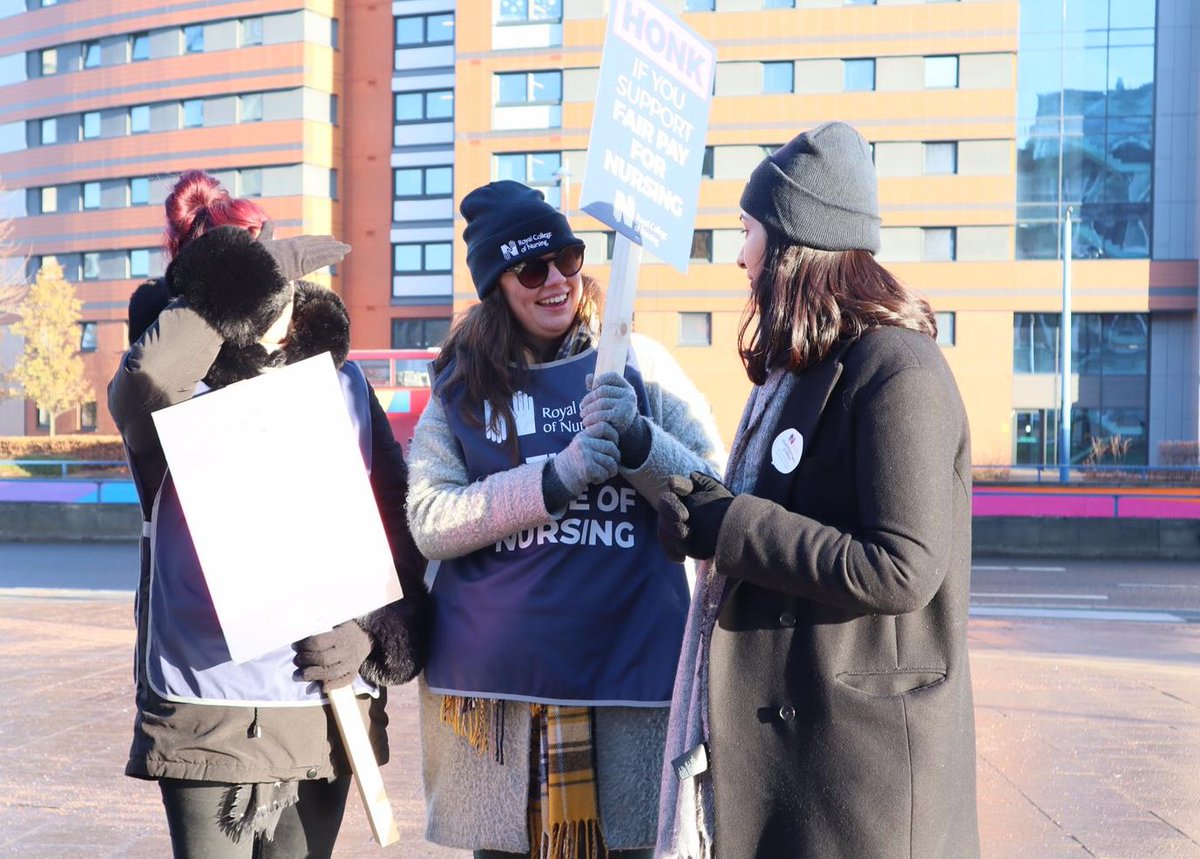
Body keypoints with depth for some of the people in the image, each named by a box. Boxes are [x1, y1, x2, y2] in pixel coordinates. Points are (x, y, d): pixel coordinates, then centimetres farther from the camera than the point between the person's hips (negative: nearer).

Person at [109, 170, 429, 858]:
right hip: (207, 712, -3)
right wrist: (247, 277, -19)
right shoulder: (180, 394, -4)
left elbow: (400, 529, 9)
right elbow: (141, 387, -30)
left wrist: (379, 635, -6)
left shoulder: (343, 385, 6)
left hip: (324, 708, 4)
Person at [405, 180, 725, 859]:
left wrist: (636, 437, -18)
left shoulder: (639, 364, 3)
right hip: (493, 687, 1)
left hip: (630, 676, -1)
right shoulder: (464, 384, 6)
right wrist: (555, 477, -18)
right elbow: (427, 524, -7)